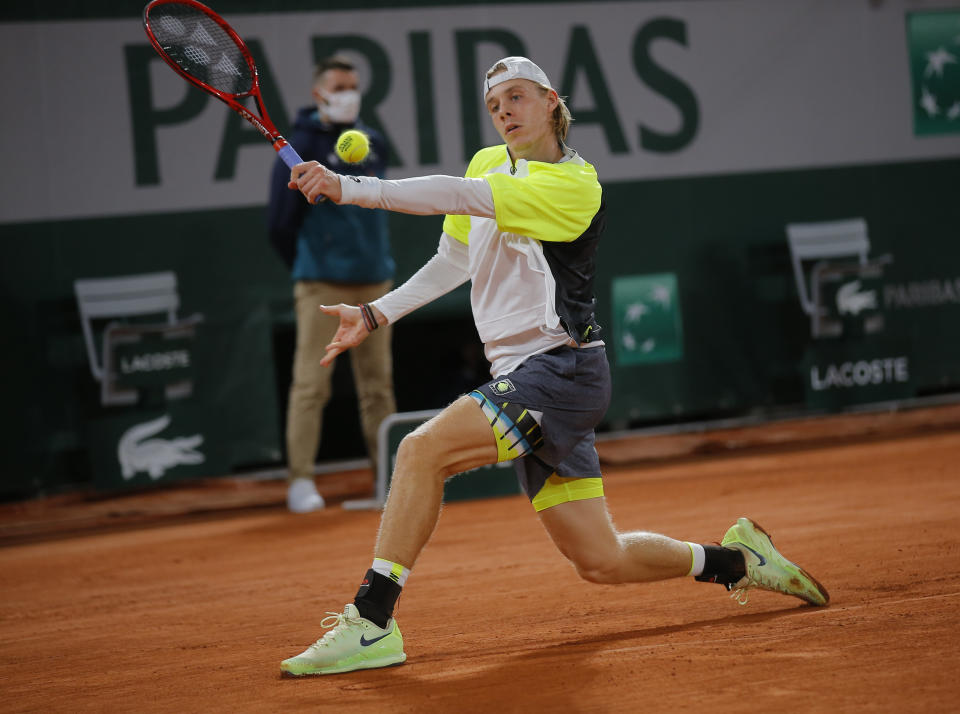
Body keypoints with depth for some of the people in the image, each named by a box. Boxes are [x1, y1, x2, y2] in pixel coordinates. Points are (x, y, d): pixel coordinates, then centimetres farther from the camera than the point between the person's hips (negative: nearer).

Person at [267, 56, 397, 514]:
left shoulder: (372, 144, 12)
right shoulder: (302, 147, -6)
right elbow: (280, 221, -4)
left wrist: (377, 258, 14)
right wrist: (306, 268, 7)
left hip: (373, 281, 6)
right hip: (323, 286, -6)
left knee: (378, 382, 9)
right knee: (311, 383, -7)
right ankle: (300, 480, -4)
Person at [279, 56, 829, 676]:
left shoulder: (574, 185, -12)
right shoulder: (488, 164, 15)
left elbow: (462, 197, -24)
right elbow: (454, 262, 26)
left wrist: (352, 189, -29)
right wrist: (376, 315, 16)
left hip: (562, 368, -9)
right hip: (523, 377, 9)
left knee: (423, 450, -24)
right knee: (600, 561, 8)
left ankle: (371, 623, -23)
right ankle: (738, 560, 25)